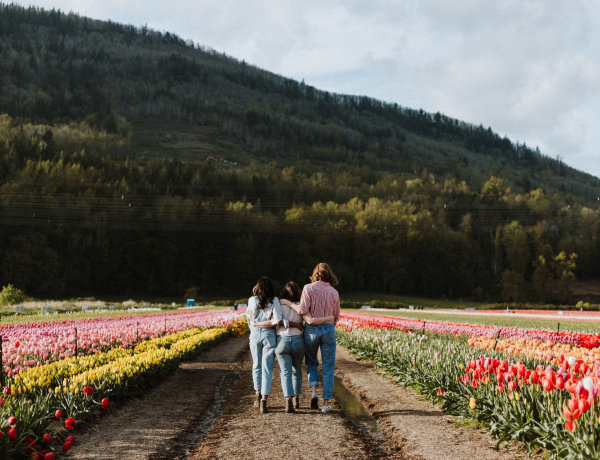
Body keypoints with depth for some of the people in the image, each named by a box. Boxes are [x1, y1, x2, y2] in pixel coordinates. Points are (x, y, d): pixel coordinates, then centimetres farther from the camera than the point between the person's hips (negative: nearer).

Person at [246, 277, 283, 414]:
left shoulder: (252, 300, 0)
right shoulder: (274, 301, -5)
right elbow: (277, 320, -14)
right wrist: (266, 323, -2)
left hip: (255, 335, 2)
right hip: (269, 335, -2)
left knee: (257, 366, 20)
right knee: (267, 368, -1)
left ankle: (258, 396, 32)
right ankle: (263, 403, -8)